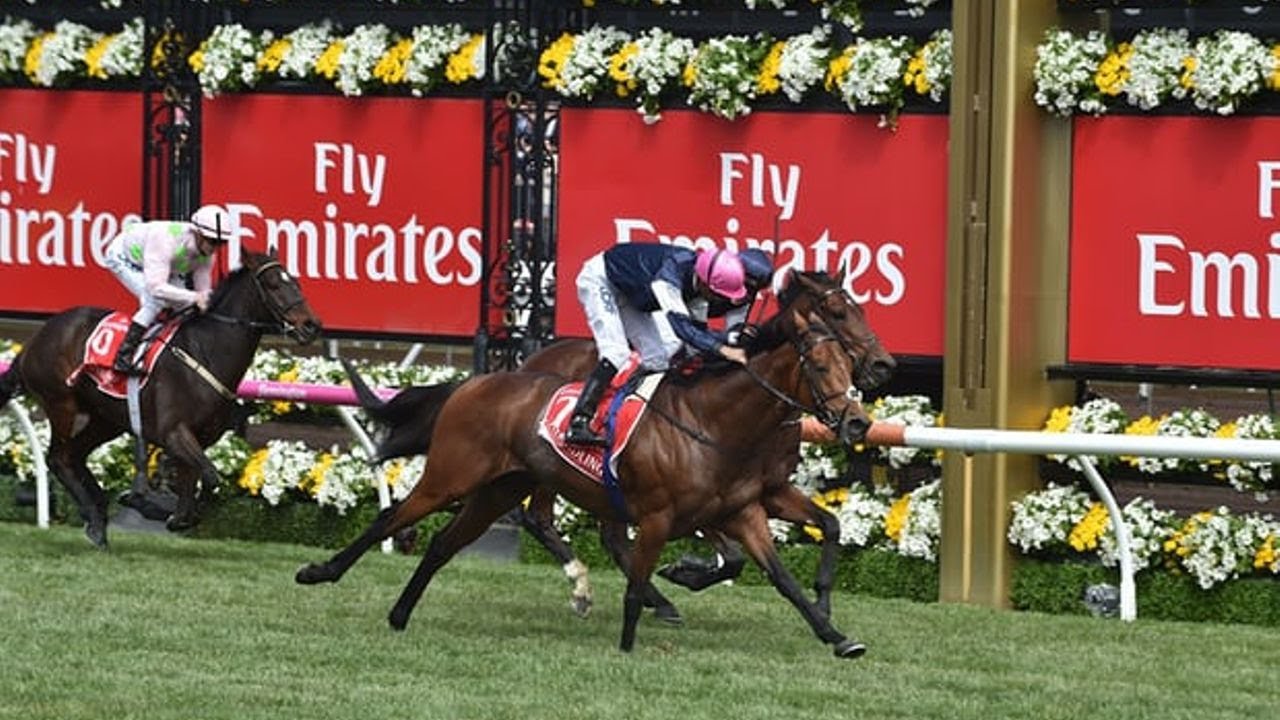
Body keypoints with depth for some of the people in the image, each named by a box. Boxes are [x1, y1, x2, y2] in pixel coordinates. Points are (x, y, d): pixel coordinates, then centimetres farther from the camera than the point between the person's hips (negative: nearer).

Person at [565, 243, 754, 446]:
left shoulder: (699, 282, -16)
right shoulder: (671, 271, -40)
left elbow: (697, 329, -7)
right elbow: (680, 325, -48)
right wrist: (722, 349, -54)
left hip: (628, 292, 8)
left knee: (656, 357, 1)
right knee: (616, 353, -22)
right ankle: (578, 424, -25)